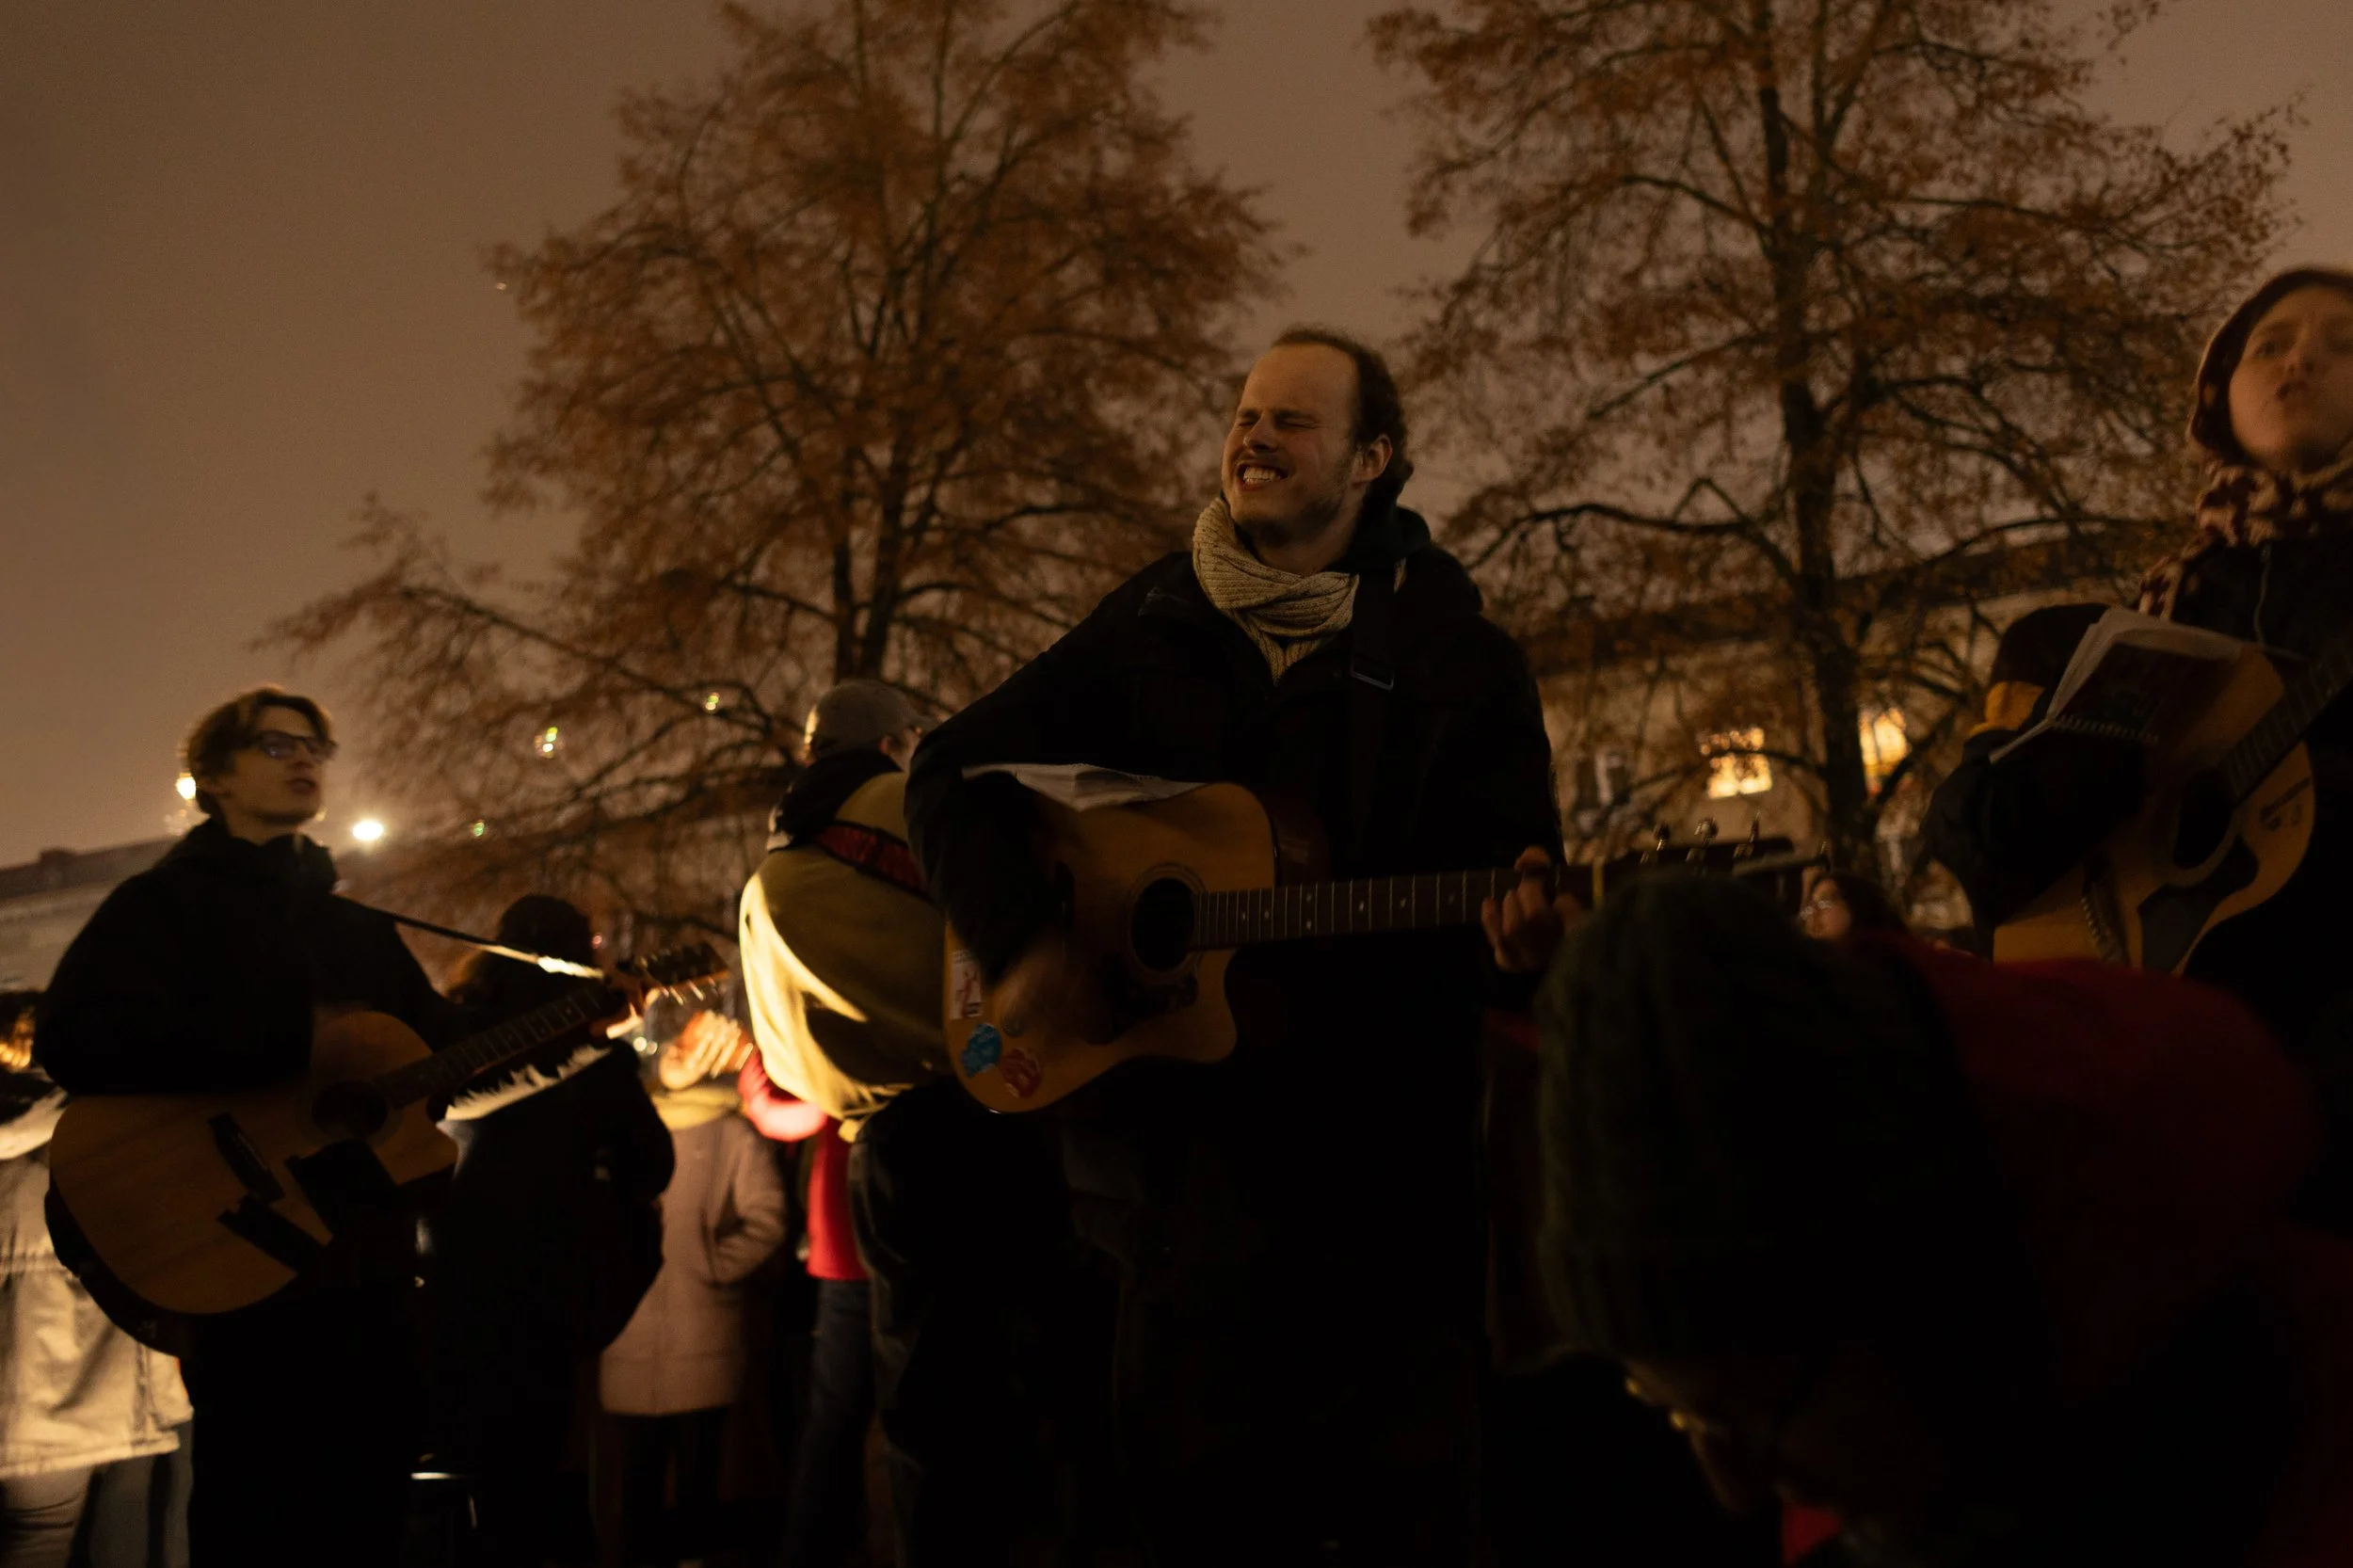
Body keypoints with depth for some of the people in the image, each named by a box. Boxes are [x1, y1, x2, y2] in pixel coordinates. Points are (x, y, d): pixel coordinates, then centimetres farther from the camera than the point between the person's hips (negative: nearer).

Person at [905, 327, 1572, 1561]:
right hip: (1175, 1128, 2)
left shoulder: (1452, 654, 3)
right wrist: (1017, 939, -7)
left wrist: (1519, 928, -25)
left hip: (1380, 1153, -1)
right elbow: (955, 772, 8)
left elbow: (1511, 862, -1)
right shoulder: (1149, 626, 9)